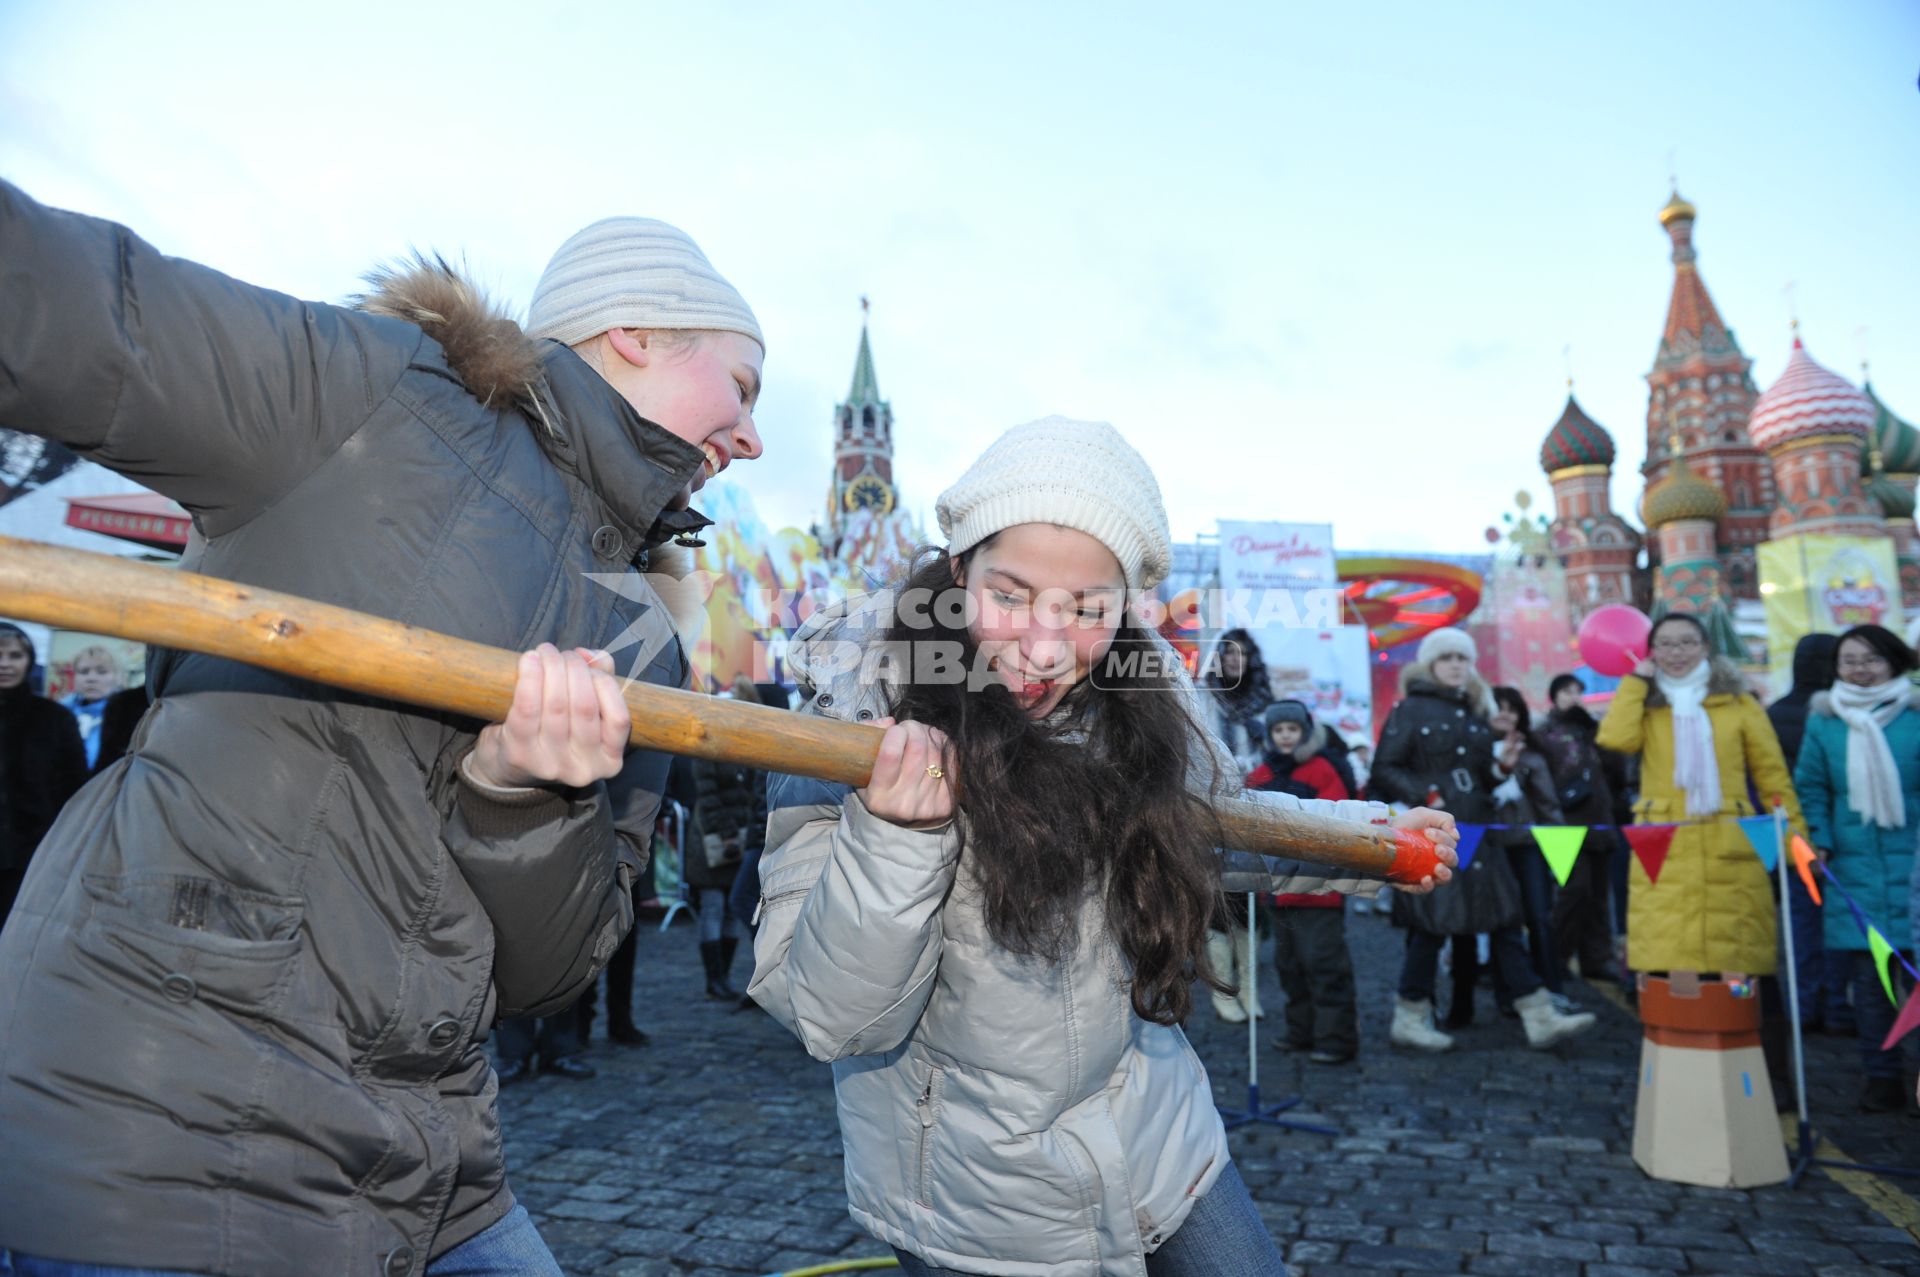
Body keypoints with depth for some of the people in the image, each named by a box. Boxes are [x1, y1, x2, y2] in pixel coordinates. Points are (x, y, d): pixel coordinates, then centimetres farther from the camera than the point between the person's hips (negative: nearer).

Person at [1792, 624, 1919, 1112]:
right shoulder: (1824, 721, 7)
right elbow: (1811, 788, 10)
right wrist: (1818, 841, -3)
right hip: (1854, 867, 1)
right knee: (1867, 975, 5)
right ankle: (1881, 1076, 16)